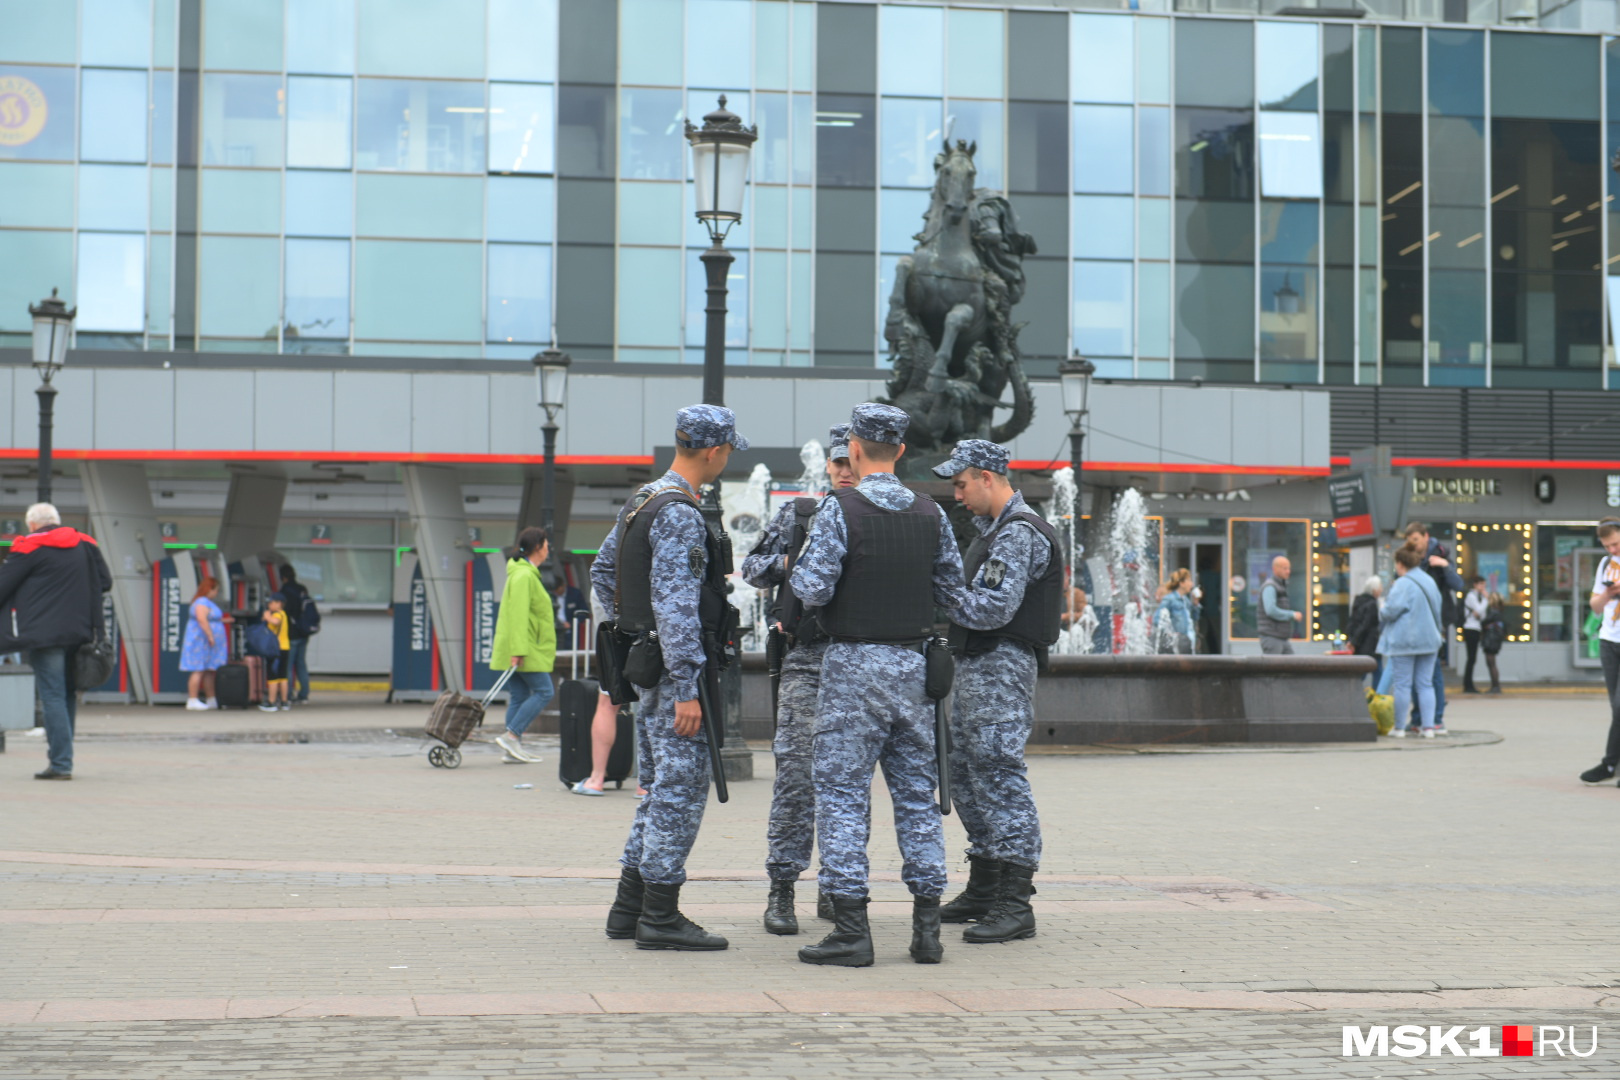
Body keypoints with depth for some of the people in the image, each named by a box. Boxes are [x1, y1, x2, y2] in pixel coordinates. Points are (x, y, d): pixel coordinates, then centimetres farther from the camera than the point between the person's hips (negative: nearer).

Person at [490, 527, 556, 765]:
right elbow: (518, 615, -20)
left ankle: (512, 749, 5)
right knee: (543, 692, -8)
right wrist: (518, 650, -24)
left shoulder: (525, 573, 19)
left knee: (519, 697, 7)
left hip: (521, 649, 10)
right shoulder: (523, 576, -14)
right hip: (524, 649, -10)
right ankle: (511, 736, -12)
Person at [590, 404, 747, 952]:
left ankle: (629, 907, 20)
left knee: (660, 792, 16)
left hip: (646, 659, 10)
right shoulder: (680, 515, -18)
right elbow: (675, 605, -23)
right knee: (681, 791, -5)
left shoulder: (642, 502, 14)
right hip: (675, 668, -10)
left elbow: (601, 572, 24)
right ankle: (661, 916, -2)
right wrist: (686, 688, -23)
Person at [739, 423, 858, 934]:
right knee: (796, 770, -7)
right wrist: (790, 562, -5)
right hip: (806, 659, -1)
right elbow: (752, 568, 12)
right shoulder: (796, 514, 8)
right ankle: (781, 891, -3)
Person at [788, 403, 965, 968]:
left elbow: (812, 588, -15)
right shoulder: (931, 513, 5)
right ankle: (927, 928, 11)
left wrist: (797, 573, 6)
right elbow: (952, 593, 9)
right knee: (917, 793, 11)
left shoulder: (840, 508, -10)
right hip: (913, 665, 5)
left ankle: (851, 930, -4)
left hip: (854, 666, -5)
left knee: (842, 793, 0)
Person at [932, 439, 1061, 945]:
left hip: (1001, 665, -11)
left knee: (1000, 776, -12)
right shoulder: (991, 528, 19)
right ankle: (983, 891, 24)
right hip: (975, 665, 11)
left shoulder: (1020, 532, -14)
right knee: (967, 776, 15)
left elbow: (994, 608, -21)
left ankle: (1016, 904, -11)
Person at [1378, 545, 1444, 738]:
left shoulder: (1403, 584, -14)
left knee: (1402, 685, 0)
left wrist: (1382, 611, 4)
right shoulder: (1430, 581, 13)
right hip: (1429, 639, 7)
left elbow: (1391, 611, -18)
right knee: (1425, 684, 8)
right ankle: (1429, 726, 2)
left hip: (1404, 640, -7)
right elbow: (1437, 611, 17)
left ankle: (1398, 727, 5)